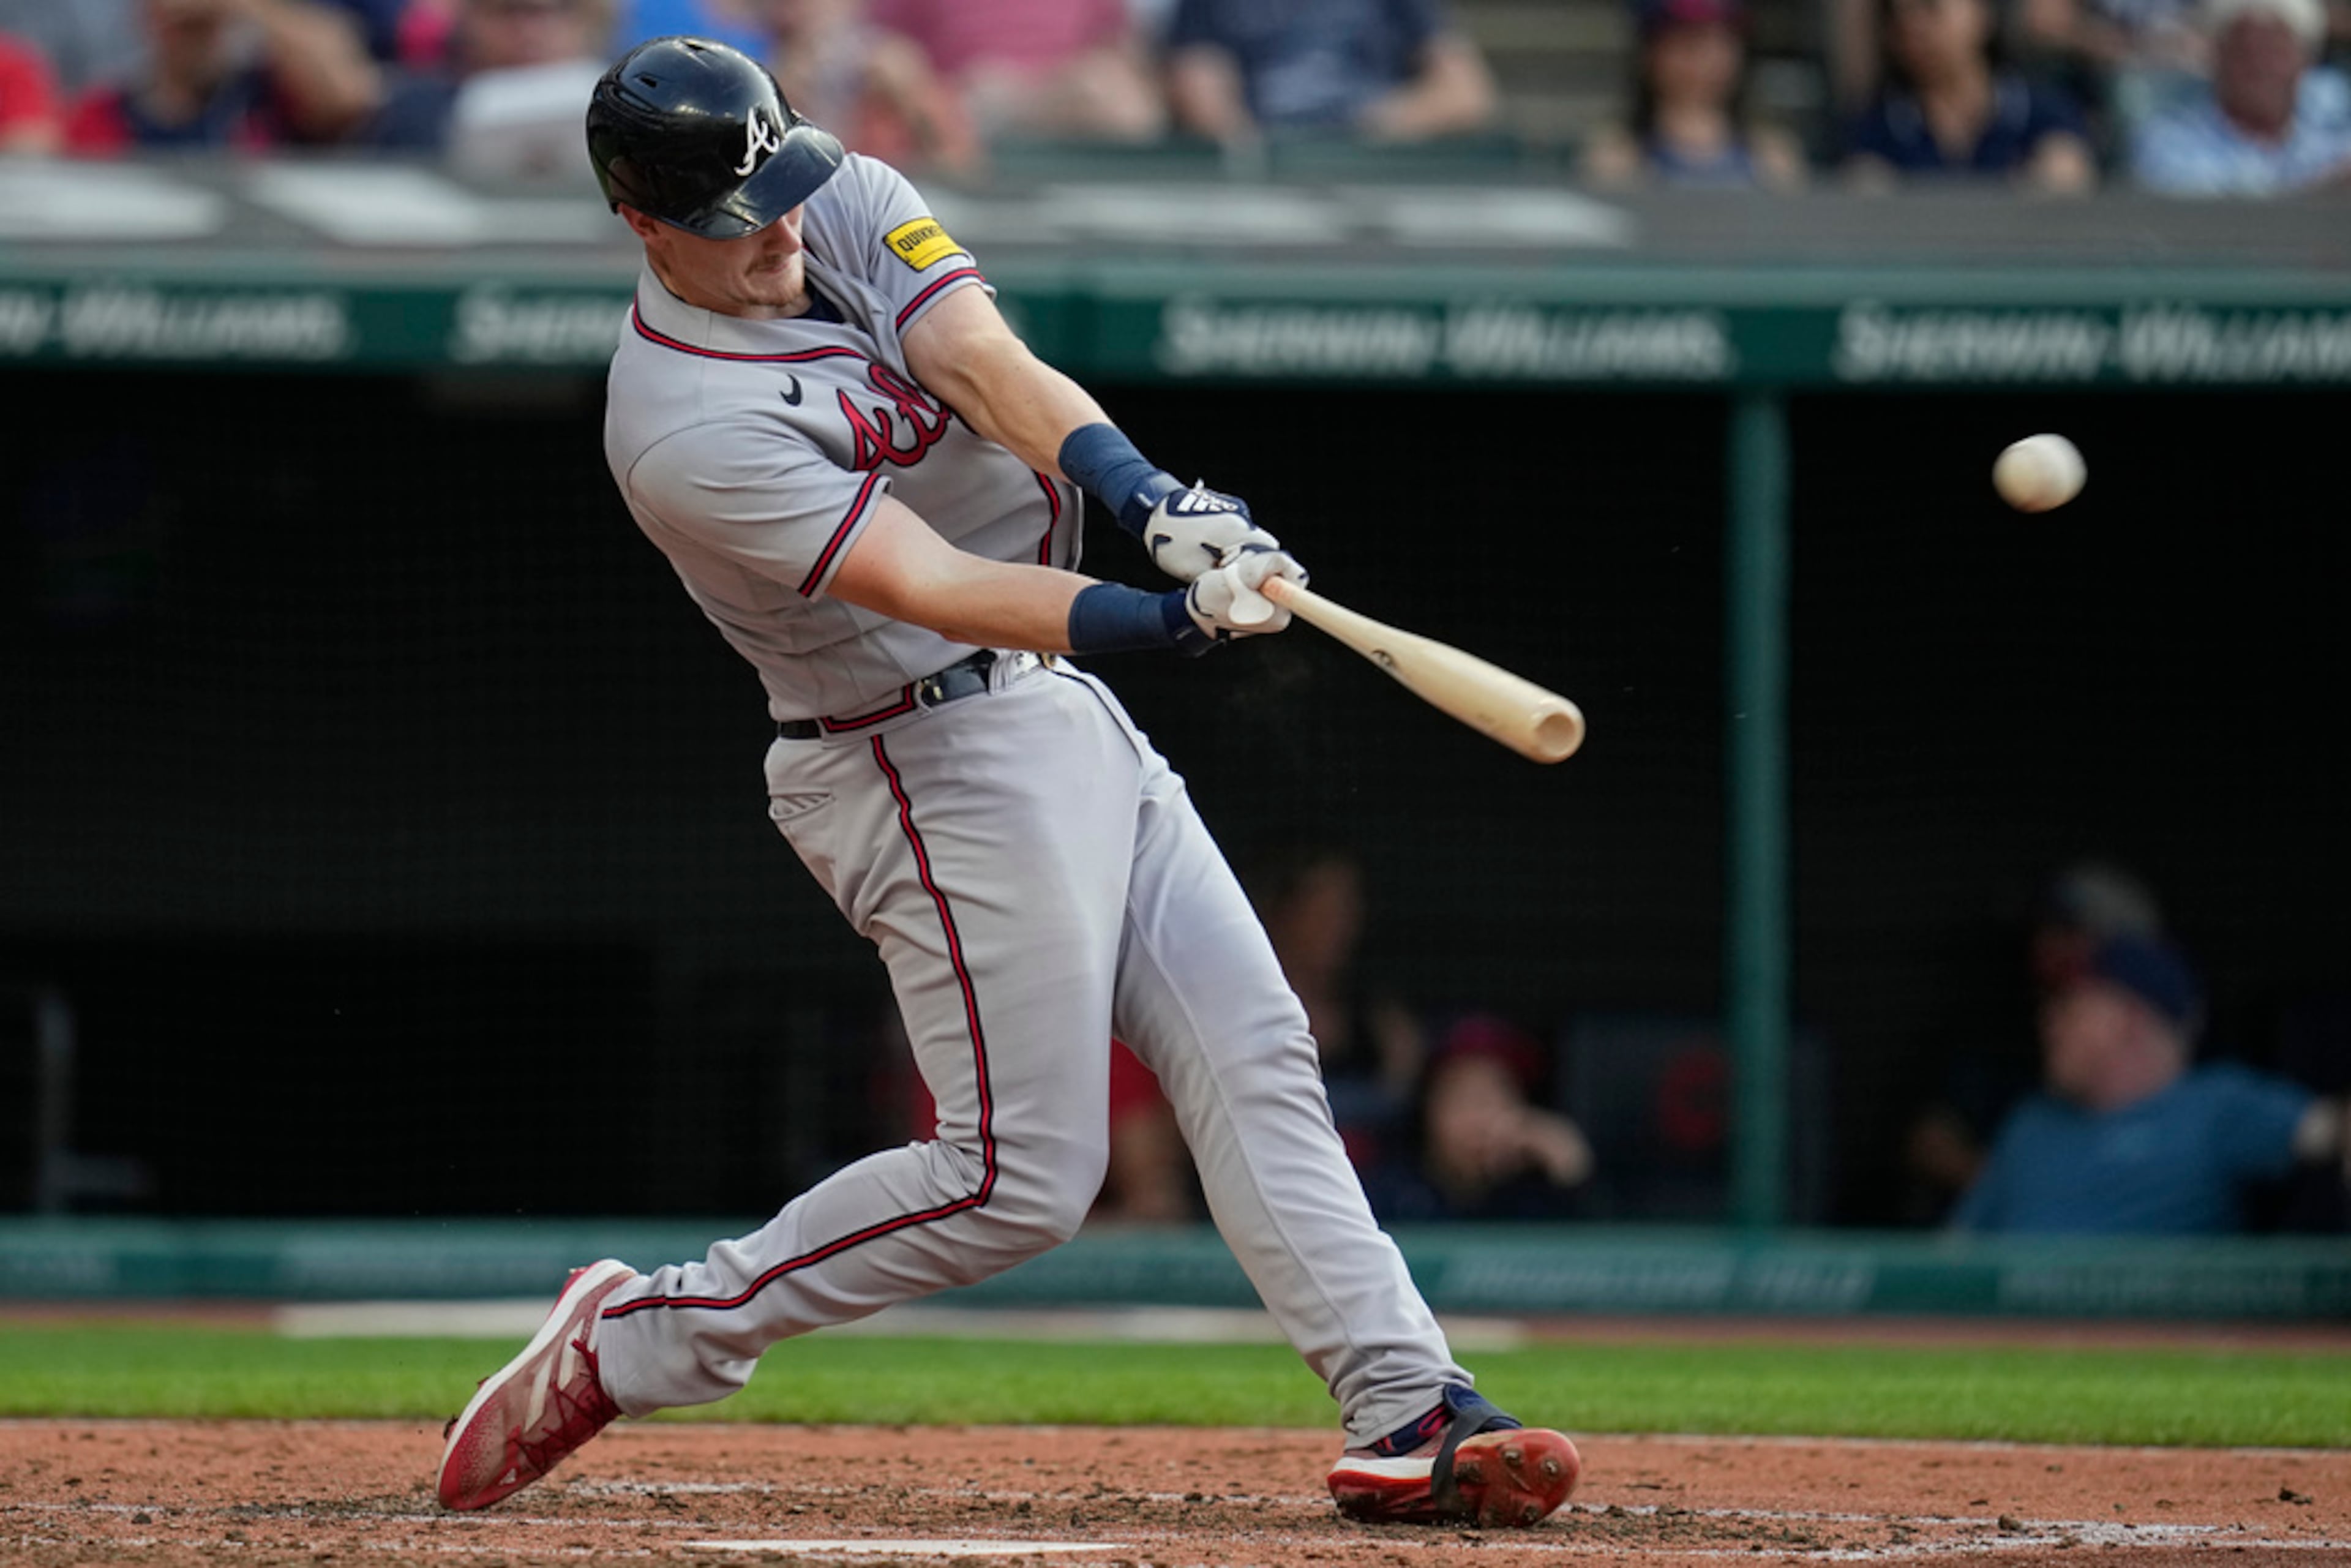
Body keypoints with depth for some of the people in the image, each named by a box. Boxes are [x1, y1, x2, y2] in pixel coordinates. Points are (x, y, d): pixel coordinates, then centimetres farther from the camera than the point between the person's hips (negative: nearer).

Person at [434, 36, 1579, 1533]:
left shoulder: (852, 204, 0)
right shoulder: (688, 432, -23)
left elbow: (987, 366, -15)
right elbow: (928, 589, -30)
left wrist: (1153, 497, -34)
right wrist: (1163, 618, -42)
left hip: (1066, 712, 8)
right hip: (941, 766, -8)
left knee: (1253, 1058, 1)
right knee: (1020, 1178, -7)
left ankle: (1410, 1414, -2)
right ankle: (637, 1340, 3)